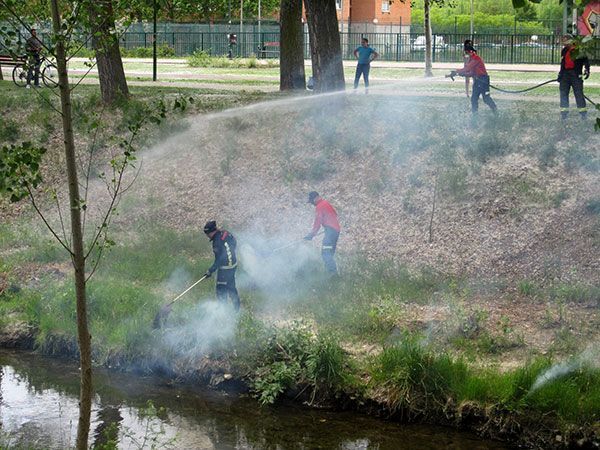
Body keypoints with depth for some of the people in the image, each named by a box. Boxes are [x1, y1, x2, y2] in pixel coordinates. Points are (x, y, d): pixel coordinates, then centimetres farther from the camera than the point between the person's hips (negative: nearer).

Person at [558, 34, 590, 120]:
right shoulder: (564, 51, 17)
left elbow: (586, 61, -1)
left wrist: (586, 71, -12)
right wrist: (560, 75, 23)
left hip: (576, 74, -5)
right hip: (565, 74, 5)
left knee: (579, 93, -6)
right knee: (563, 93, 0)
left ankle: (583, 112, 0)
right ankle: (564, 112, 5)